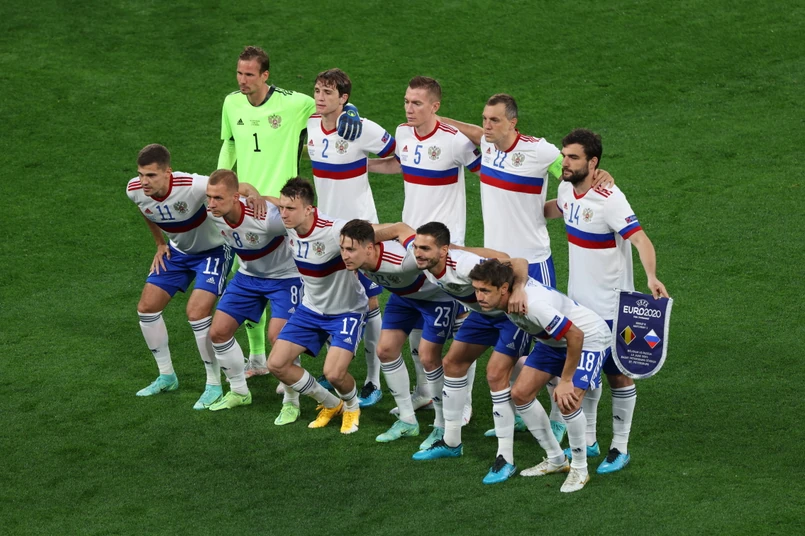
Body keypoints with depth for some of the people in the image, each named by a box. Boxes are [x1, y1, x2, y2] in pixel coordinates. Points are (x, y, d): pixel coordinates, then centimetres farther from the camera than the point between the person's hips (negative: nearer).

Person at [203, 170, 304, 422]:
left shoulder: (265, 218, -38)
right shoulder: (214, 214, -19)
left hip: (284, 276, -7)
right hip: (248, 275, 7)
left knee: (278, 337, -22)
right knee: (218, 332, 3)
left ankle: (291, 403, -1)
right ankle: (239, 392, 25)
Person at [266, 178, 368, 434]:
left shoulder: (334, 231, -33)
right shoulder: (287, 224, -13)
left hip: (346, 311, -7)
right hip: (310, 308, 7)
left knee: (334, 373, -24)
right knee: (277, 364, -2)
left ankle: (351, 406, 15)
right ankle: (330, 404, 21)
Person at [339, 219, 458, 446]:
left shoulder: (402, 261, -45)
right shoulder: (357, 260, -24)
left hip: (438, 295, -7)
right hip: (403, 294, 7)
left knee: (428, 357, -12)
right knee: (386, 349, 3)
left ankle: (443, 426, 7)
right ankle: (407, 421, 18)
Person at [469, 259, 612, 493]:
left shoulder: (534, 305, -41)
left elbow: (575, 335, -36)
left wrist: (565, 381, -26)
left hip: (588, 338, -9)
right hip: (553, 340, 9)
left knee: (567, 401, -25)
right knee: (521, 393, 2)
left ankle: (580, 469, -2)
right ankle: (555, 459, 18)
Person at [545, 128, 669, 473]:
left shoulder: (610, 199, -23)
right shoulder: (567, 190, 1)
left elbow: (640, 239, -32)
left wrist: (651, 276, -47)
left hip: (609, 307, -8)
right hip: (578, 302, 8)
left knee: (618, 376, 3)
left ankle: (620, 448, 14)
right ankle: (588, 441, 29)